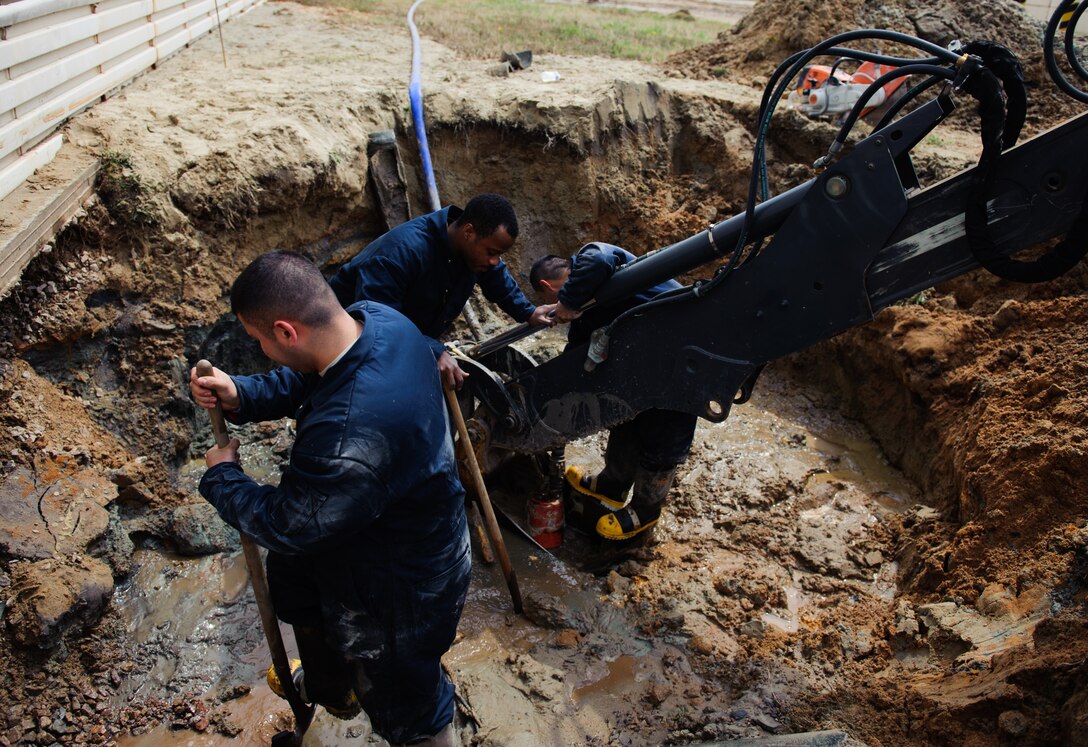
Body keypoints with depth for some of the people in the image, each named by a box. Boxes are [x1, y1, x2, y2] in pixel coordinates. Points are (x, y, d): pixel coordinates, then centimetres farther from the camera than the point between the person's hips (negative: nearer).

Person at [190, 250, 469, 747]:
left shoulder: (348, 440, -45)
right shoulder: (377, 318, -17)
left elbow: (284, 525, -26)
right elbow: (311, 377, 5)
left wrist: (221, 478, -8)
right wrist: (240, 395, -10)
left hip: (400, 589, -10)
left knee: (398, 692, 17)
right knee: (292, 573, 34)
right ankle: (327, 686, 63)